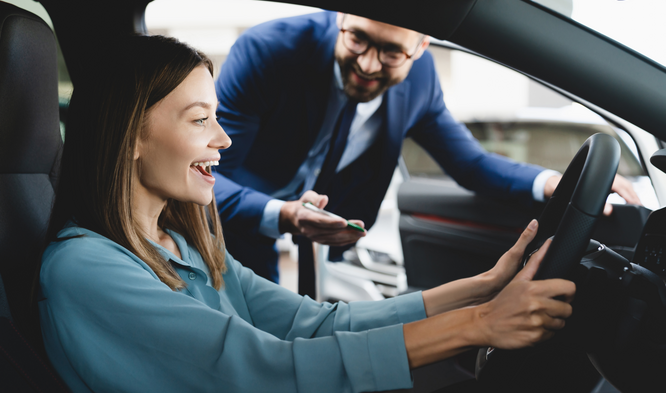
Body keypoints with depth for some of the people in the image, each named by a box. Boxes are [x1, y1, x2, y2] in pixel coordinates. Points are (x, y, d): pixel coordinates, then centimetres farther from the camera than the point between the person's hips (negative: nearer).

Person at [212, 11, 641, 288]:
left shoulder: (417, 73, -11)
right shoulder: (266, 51, -25)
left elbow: (470, 162, 0)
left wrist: (554, 182, -20)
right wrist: (281, 216, -44)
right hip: (227, 224, -3)